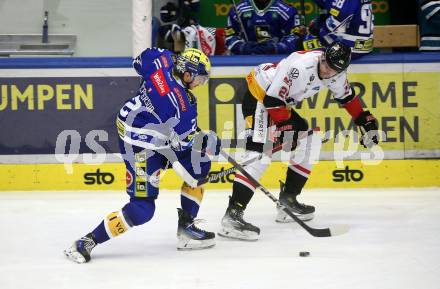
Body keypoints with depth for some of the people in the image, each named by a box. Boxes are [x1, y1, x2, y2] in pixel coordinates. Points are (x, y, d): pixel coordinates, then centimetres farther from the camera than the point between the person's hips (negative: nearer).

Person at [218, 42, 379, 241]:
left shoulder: (336, 74, -4)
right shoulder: (301, 66, -30)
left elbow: (346, 96, 17)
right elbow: (272, 99, -28)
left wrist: (364, 120, 16)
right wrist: (286, 126, -21)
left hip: (281, 103, 10)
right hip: (259, 97, -10)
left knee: (310, 141, 10)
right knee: (261, 153, -24)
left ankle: (288, 199, 17)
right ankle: (232, 215, -33)